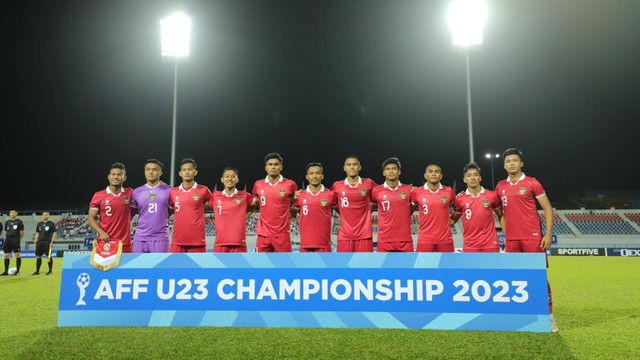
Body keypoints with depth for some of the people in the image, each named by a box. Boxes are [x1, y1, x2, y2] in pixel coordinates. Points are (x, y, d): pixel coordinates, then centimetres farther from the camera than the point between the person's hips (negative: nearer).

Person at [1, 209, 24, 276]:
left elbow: (22, 232, 4)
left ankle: (17, 271, -1)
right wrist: (9, 238, 10)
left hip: (15, 239, -5)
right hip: (8, 239, 5)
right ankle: (6, 271, 12)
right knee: (6, 255, 5)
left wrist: (18, 239, 2)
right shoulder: (7, 222, 16)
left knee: (17, 255, -6)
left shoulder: (19, 222, 3)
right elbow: (7, 231, 20)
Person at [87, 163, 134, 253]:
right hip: (105, 242, -1)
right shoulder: (98, 196, 1)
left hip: (125, 245, 1)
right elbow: (91, 218, 4)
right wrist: (101, 232, -12)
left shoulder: (130, 193, 4)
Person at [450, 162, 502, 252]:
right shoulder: (459, 199, 1)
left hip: (490, 243, 0)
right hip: (470, 245, 0)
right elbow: (453, 219, 12)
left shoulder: (492, 196, 1)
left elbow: (501, 216, 12)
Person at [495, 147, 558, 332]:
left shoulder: (532, 183, -3)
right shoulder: (500, 187, 10)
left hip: (533, 237, -4)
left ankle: (549, 317, 8)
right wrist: (505, 234, 13)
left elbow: (548, 209, -1)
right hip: (512, 240, 4)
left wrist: (548, 234, -9)